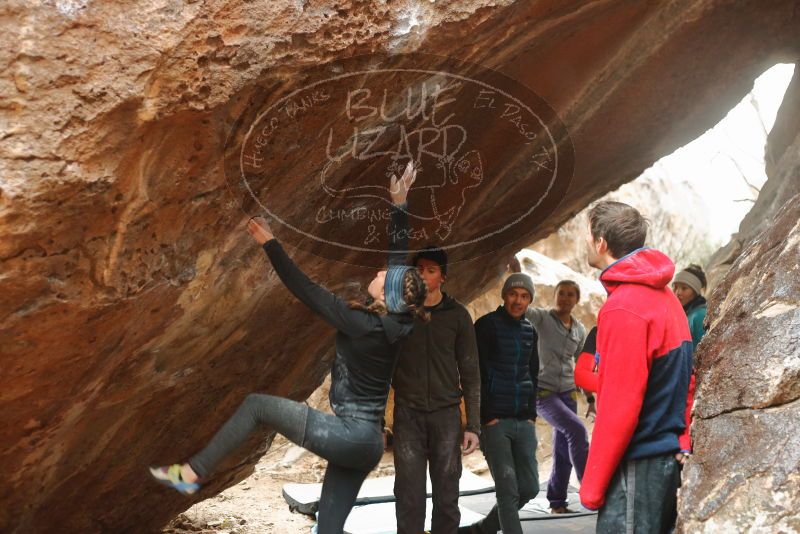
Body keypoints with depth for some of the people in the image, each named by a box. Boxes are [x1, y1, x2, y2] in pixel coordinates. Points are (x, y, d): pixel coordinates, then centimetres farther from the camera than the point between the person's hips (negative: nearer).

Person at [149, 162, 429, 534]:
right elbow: (399, 255, 13)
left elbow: (304, 290, -12)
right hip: (368, 443, 8)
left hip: (346, 435, -8)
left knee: (256, 405, 6)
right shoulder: (396, 323, 4)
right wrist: (399, 206, 18)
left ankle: (192, 473, 9)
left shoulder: (359, 323, -15)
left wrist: (270, 245, -7)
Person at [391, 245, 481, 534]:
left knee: (447, 496, 3)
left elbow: (470, 373, 4)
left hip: (446, 415, 0)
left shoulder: (457, 315, 3)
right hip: (408, 415, 0)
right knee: (409, 497, -2)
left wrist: (473, 425, -1)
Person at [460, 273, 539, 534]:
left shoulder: (530, 331, 13)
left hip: (524, 422, 6)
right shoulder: (486, 325, -5)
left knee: (529, 487, 6)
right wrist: (487, 416, -13)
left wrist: (531, 413, 8)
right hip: (495, 420, -6)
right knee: (508, 490, -8)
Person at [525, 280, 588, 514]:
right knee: (576, 429, -24)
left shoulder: (580, 330, 9)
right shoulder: (542, 318, -5)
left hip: (568, 392, 5)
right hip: (543, 392, -5)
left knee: (564, 451, 4)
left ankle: (557, 502, 17)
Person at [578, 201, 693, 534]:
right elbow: (681, 382, 12)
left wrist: (593, 484, -13)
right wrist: (680, 444, 16)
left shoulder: (624, 307, -18)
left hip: (637, 464, -9)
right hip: (668, 457, 9)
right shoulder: (665, 296, 9)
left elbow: (619, 404, -20)